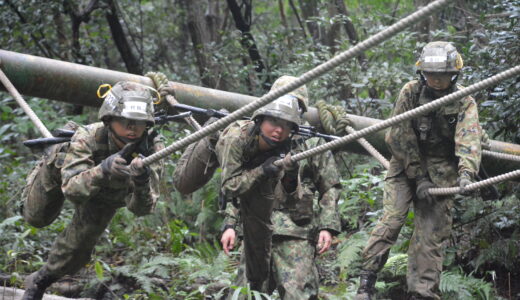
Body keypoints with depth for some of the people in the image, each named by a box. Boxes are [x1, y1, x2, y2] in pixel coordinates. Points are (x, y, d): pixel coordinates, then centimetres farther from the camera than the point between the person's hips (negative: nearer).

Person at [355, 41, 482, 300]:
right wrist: (418, 178, -14)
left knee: (432, 234, -1)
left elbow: (469, 140, -20)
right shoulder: (411, 92, -8)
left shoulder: (465, 102, -7)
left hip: (440, 172, 1)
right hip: (405, 165, -1)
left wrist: (466, 172, -39)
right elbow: (399, 137, -10)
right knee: (391, 218, -16)